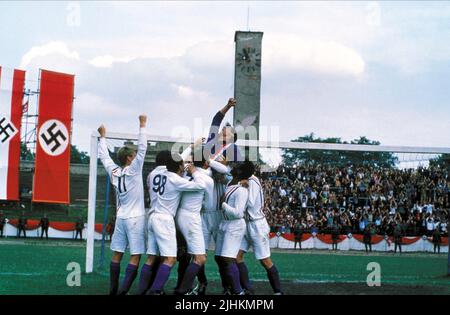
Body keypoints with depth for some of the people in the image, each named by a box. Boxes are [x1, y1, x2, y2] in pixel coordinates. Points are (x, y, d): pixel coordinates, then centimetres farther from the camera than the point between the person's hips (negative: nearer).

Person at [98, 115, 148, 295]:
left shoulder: (113, 171, 3)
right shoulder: (133, 170, -10)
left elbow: (104, 156, 16)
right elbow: (142, 148, -14)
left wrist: (103, 136, 28)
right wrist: (142, 125, -8)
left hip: (121, 217, 6)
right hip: (136, 218, -6)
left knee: (117, 254, 8)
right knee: (135, 257, -6)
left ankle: (113, 290, 7)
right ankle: (123, 291, -16)